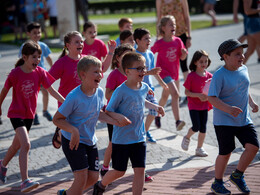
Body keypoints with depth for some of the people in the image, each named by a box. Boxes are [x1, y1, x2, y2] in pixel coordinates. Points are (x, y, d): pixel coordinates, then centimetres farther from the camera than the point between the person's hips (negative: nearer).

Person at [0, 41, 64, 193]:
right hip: (16, 113, -5)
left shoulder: (40, 72, -5)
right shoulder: (15, 73, -16)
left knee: (17, 145, 20)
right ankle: (25, 181, -23)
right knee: (26, 145, -21)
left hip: (30, 113, 5)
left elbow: (51, 90, -4)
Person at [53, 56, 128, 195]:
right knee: (82, 177, -13)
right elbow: (57, 119, -17)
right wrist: (73, 130, -31)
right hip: (73, 141, -7)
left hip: (90, 140, 7)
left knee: (93, 177, 7)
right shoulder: (74, 97, -23)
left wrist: (115, 121, 2)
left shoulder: (99, 92, -3)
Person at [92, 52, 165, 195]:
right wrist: (118, 117, -31)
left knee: (140, 170, 0)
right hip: (121, 139, -5)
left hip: (139, 138, 5)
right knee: (119, 172, 9)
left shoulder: (144, 88, 2)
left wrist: (155, 107, 11)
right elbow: (108, 111, -13)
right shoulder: (121, 91, -18)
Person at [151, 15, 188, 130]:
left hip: (173, 72, 6)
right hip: (163, 72, -6)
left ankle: (158, 115, 45)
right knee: (175, 94, -23)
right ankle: (177, 121, -27)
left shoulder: (177, 41, -1)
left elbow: (182, 57, 4)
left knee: (165, 96, 21)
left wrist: (184, 53, -17)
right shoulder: (159, 43, -13)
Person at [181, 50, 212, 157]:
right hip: (193, 105, -4)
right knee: (196, 127, -11)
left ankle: (199, 148, 19)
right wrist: (198, 95, -22)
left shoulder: (209, 76, 1)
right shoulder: (191, 76, -11)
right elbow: (186, 92, -9)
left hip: (204, 105, 4)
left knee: (203, 128, 5)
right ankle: (187, 138, 20)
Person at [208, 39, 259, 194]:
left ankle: (238, 175, 17)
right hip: (224, 121, -6)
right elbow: (212, 98, -22)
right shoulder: (219, 75, -16)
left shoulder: (243, 69, 6)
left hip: (244, 120, 6)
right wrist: (228, 109, -34)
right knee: (226, 152, 1)